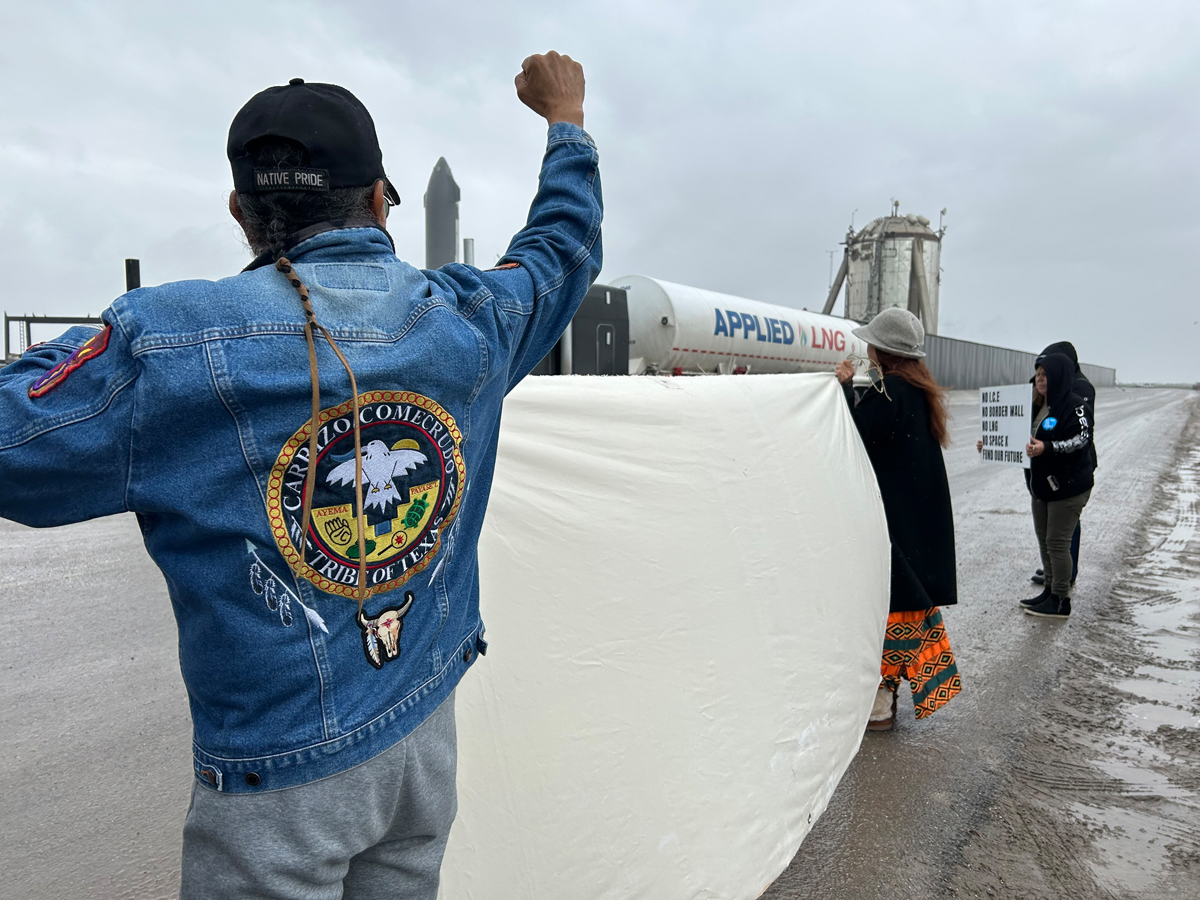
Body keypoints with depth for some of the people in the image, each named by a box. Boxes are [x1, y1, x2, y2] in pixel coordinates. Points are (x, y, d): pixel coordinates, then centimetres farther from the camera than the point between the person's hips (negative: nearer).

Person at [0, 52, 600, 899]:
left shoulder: (163, 348, -18)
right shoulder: (466, 320, -6)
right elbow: (565, 243, 13)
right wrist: (567, 117, 29)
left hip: (281, 773, -3)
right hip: (429, 733, 4)